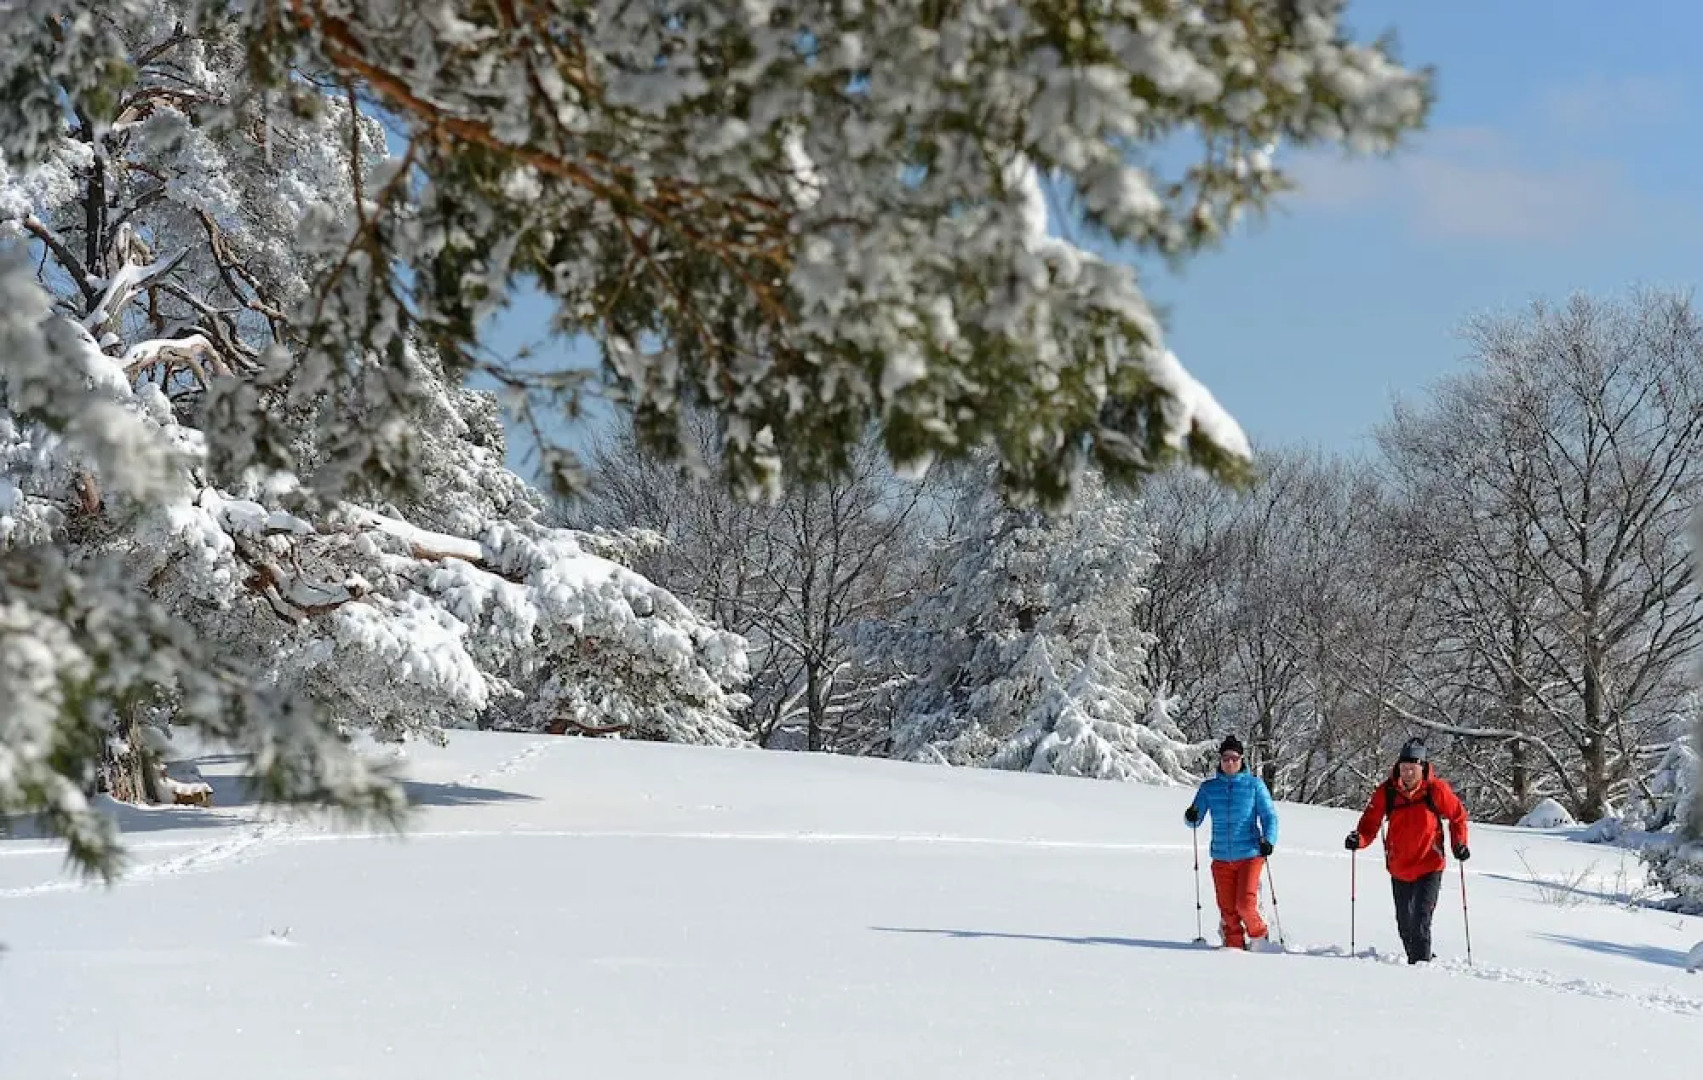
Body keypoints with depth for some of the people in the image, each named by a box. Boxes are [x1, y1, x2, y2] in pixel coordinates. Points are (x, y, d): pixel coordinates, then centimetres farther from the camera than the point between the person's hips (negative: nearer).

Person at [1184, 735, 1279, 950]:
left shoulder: (1254, 784, 2)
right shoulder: (1209, 787, 8)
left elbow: (1269, 816, 3)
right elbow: (1195, 821, 9)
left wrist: (1269, 840, -14)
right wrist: (1191, 817, -15)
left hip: (1250, 854, -3)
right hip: (1221, 858, 3)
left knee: (1245, 904, -11)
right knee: (1227, 908, 2)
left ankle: (1258, 937, 15)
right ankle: (1234, 945, 18)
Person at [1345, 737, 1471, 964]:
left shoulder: (1436, 789, -12)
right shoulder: (1386, 792, -10)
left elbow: (1458, 815, 4)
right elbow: (1370, 824, -5)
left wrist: (1459, 844, -9)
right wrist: (1359, 839, -25)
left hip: (1430, 867, -3)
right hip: (1399, 868, 3)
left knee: (1420, 920, -17)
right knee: (1404, 922, 17)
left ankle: (1421, 962, -14)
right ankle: (1413, 957, 38)